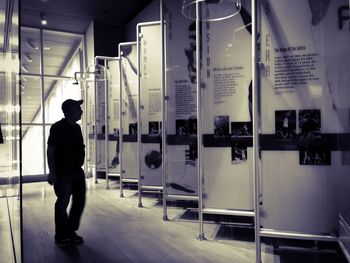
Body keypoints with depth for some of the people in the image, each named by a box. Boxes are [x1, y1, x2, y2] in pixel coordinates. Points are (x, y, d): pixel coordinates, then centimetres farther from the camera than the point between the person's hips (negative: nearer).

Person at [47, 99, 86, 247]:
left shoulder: (77, 128, 10)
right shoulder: (57, 128, -11)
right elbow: (50, 151, -12)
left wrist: (80, 167, 15)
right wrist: (52, 172, -16)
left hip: (78, 172, 7)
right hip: (63, 173, -7)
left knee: (79, 202, 11)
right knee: (62, 204, 2)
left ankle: (71, 232, 27)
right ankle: (61, 236, 18)